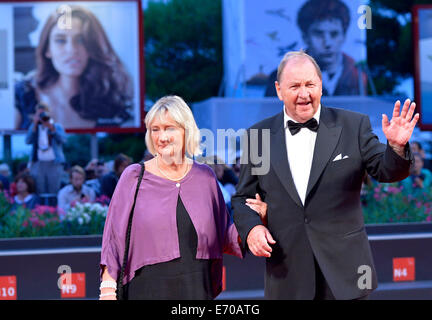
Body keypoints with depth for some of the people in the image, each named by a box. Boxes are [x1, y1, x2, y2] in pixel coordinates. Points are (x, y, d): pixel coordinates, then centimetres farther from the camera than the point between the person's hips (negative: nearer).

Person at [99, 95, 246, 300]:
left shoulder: (204, 176, 9)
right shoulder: (134, 177, 2)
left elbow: (224, 237, 14)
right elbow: (114, 237, 1)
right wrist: (108, 290, -6)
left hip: (197, 290, 2)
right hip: (148, 290, -2)